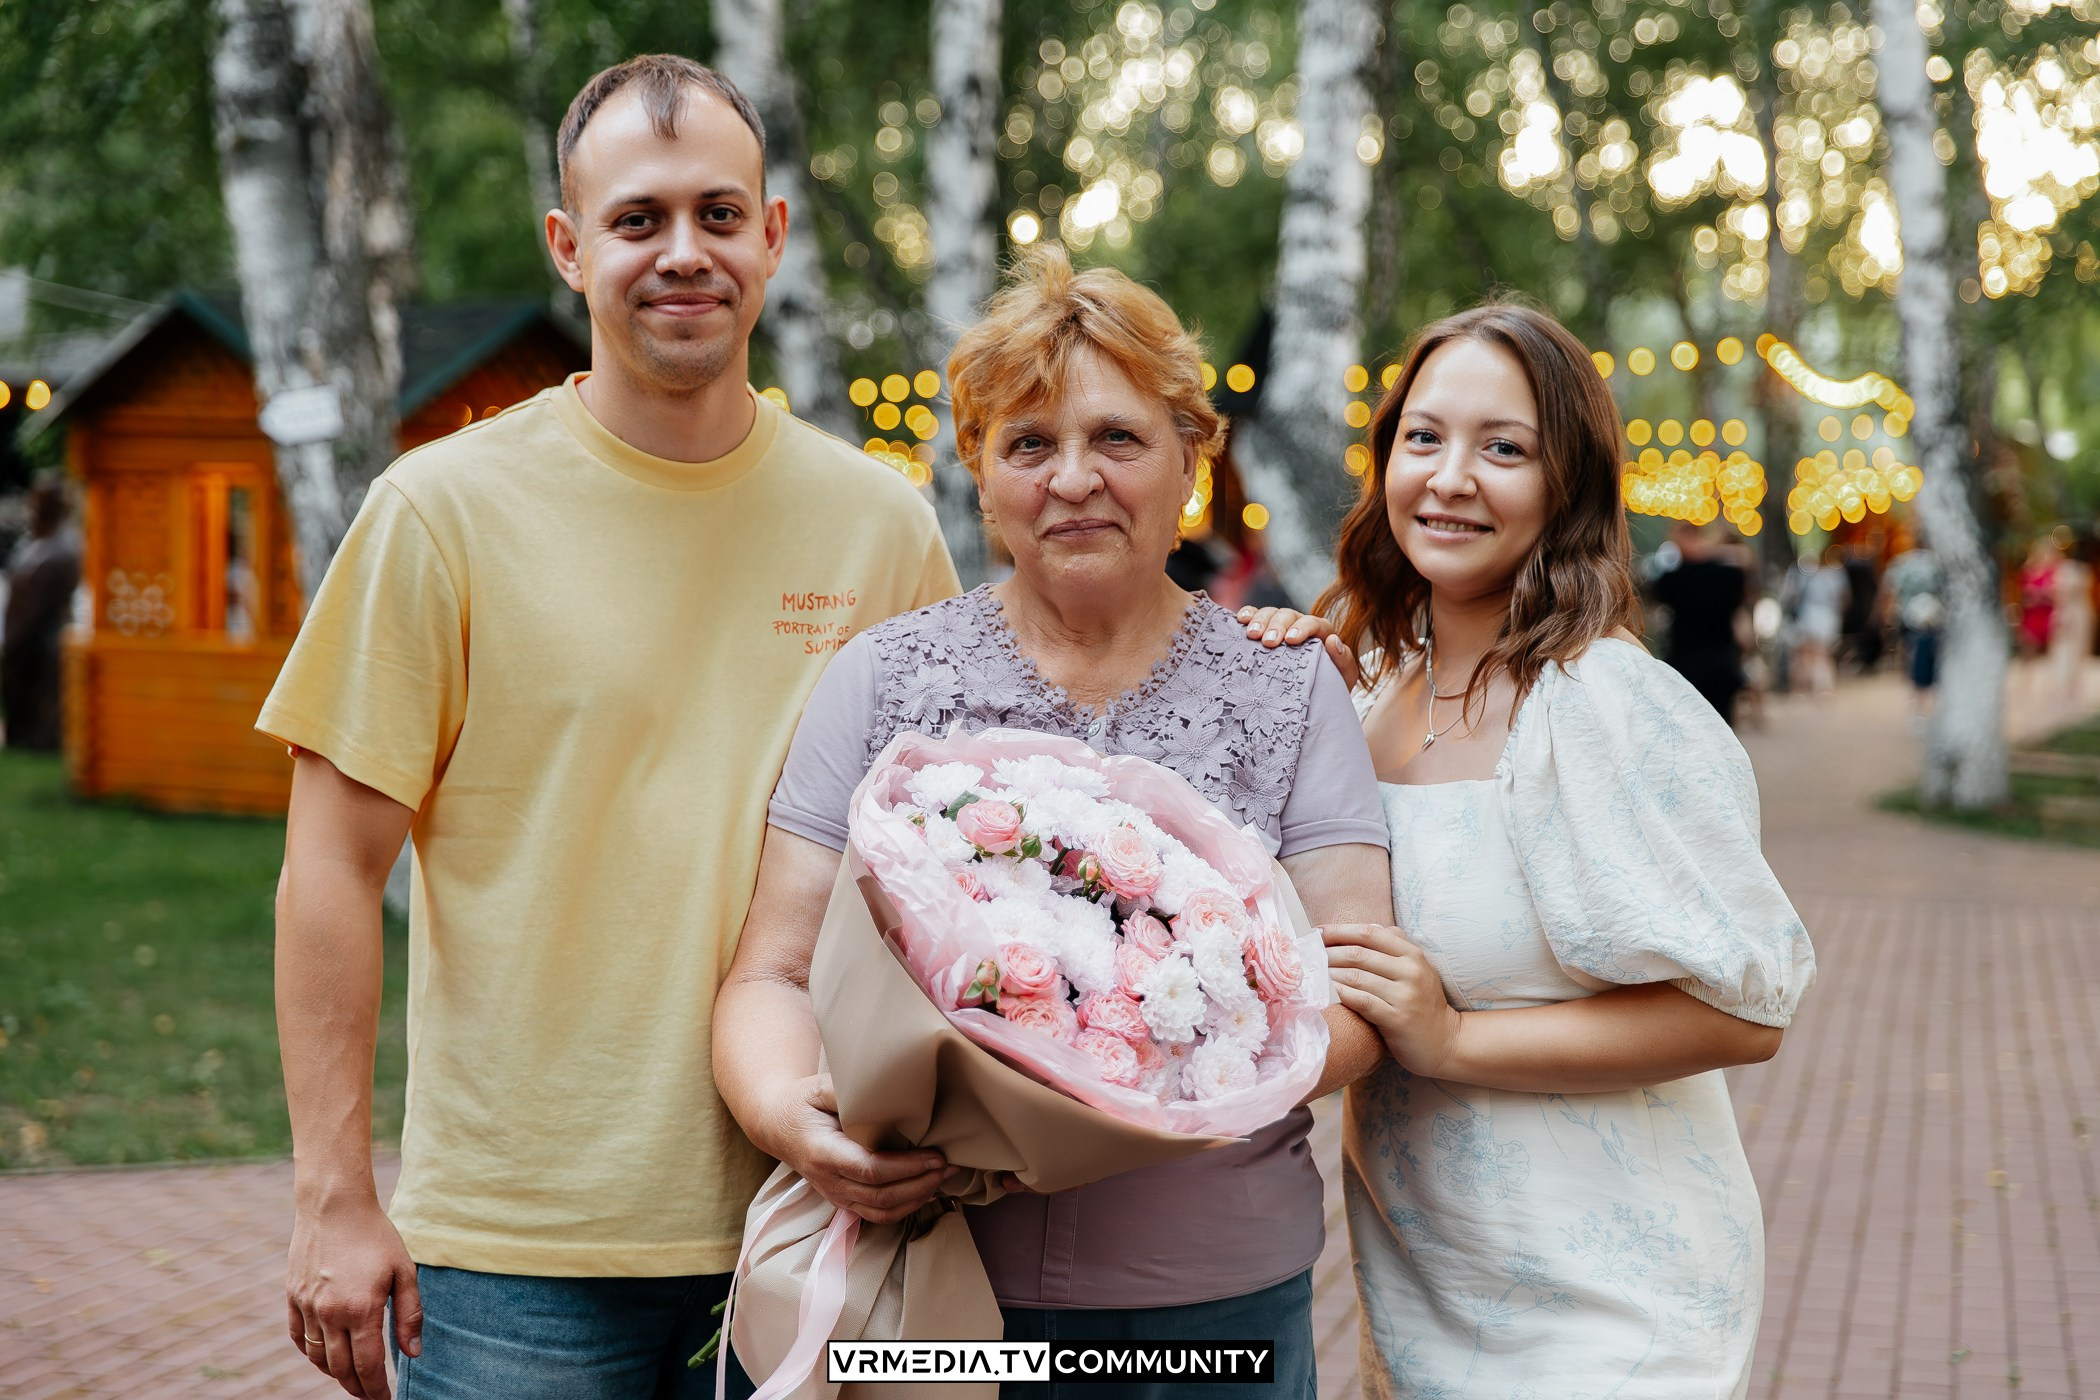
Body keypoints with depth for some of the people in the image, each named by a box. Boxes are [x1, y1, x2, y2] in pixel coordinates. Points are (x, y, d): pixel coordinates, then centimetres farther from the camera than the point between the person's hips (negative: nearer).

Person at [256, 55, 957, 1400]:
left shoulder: (882, 524, 3)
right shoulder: (447, 508, -5)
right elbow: (335, 867, -4)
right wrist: (335, 1198, -6)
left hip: (804, 1228, 3)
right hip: (519, 1241, -2)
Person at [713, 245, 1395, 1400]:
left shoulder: (1289, 690, 4)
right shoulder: (883, 679, 3)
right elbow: (771, 975, 0)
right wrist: (787, 1111, -22)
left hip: (1216, 1299, 1)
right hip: (927, 1290, 0)